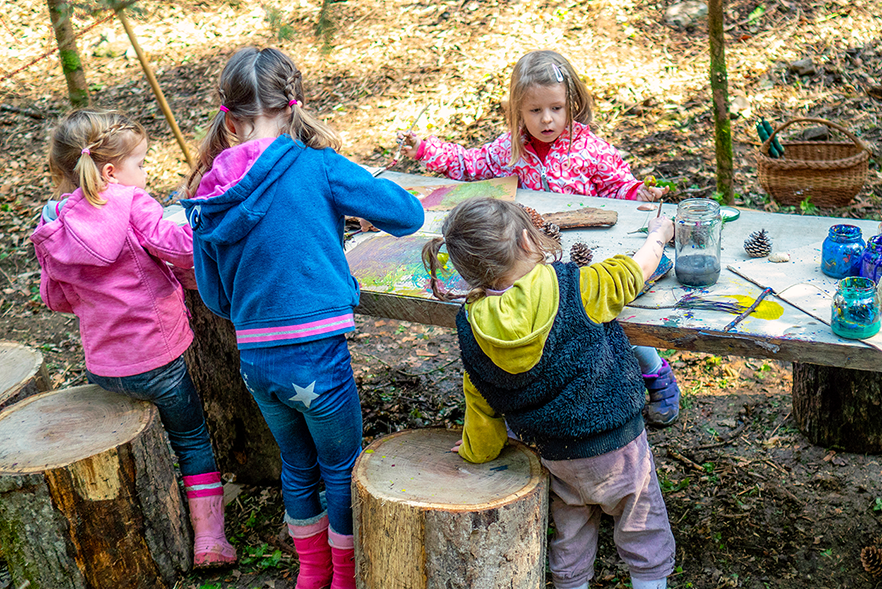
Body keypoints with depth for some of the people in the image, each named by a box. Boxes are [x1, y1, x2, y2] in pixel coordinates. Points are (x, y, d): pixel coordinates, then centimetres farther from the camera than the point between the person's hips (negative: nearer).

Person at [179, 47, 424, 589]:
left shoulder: (208, 198, 0)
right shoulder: (317, 167, -13)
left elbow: (214, 296, 9)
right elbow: (408, 214, -8)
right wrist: (358, 192, 11)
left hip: (255, 360, 5)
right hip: (315, 358, -5)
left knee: (298, 466, 26)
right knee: (342, 468, 18)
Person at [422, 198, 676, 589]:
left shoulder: (473, 330, -11)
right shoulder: (579, 289, -21)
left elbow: (481, 405, 0)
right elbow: (634, 271, -1)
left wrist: (476, 451, 20)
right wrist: (658, 234, 20)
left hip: (556, 459, 3)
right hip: (618, 444, -3)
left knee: (570, 547, 22)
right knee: (646, 541, 16)